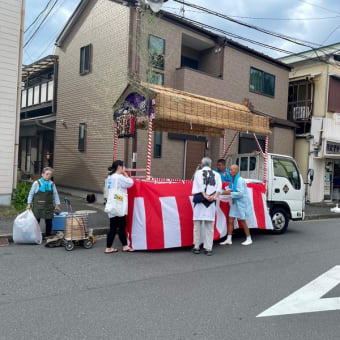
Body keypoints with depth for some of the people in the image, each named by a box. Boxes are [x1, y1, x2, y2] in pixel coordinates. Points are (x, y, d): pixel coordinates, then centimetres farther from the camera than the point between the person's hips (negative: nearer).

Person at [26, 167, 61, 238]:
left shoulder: (52, 184, 5)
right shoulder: (36, 183, -3)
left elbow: (55, 195, 11)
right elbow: (31, 194, 2)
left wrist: (57, 205, 8)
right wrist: (29, 204, -1)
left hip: (48, 206, 2)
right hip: (38, 206, -2)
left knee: (49, 221, 7)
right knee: (36, 221, 3)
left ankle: (48, 236, 20)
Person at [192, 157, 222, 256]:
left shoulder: (198, 173, 7)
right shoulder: (216, 174, 13)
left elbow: (200, 185, -8)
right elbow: (219, 186, -3)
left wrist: (205, 196, -15)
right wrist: (215, 196, -14)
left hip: (200, 201, -1)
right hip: (211, 203, 1)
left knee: (197, 224, 7)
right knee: (209, 226, 5)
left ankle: (196, 247, 10)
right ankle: (208, 248, 4)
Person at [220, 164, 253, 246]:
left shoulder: (240, 180, -20)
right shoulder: (233, 180, 7)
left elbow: (241, 193, -23)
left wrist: (230, 193, -20)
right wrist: (227, 191, 1)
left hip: (241, 203, -8)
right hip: (235, 203, 8)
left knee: (242, 221, 4)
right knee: (230, 220, 6)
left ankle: (249, 239, 21)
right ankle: (229, 240, 14)